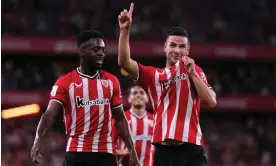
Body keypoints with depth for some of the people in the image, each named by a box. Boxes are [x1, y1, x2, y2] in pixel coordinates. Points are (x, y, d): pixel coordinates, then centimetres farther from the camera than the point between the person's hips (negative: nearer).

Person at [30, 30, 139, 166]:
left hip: (105, 153, 3)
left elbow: (120, 119, 16)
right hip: (76, 152, -3)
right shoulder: (65, 82, -2)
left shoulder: (111, 81, 10)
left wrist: (132, 150, 9)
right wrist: (38, 140, -31)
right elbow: (50, 114, -12)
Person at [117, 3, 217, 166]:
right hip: (163, 150, 3)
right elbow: (124, 62, 1)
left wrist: (193, 74, -12)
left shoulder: (194, 70, 7)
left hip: (191, 150, -3)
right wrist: (125, 30, -8)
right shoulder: (153, 75, 14)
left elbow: (211, 102, -5)